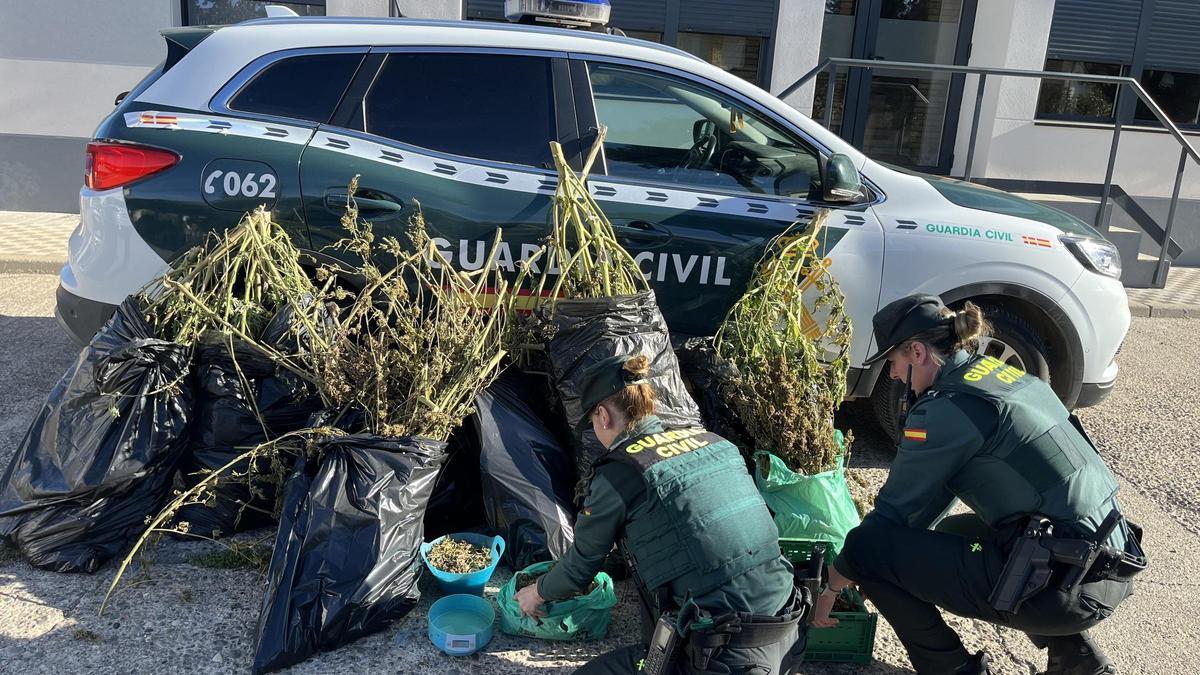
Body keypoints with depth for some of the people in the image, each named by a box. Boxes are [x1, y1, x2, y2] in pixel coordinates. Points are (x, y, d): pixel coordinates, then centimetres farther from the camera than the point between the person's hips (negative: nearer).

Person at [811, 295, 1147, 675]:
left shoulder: (946, 410, -14)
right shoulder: (1003, 373, 12)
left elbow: (894, 512, -6)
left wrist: (832, 586, 7)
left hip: (1066, 587, -9)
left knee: (866, 548, -9)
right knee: (952, 531, 32)